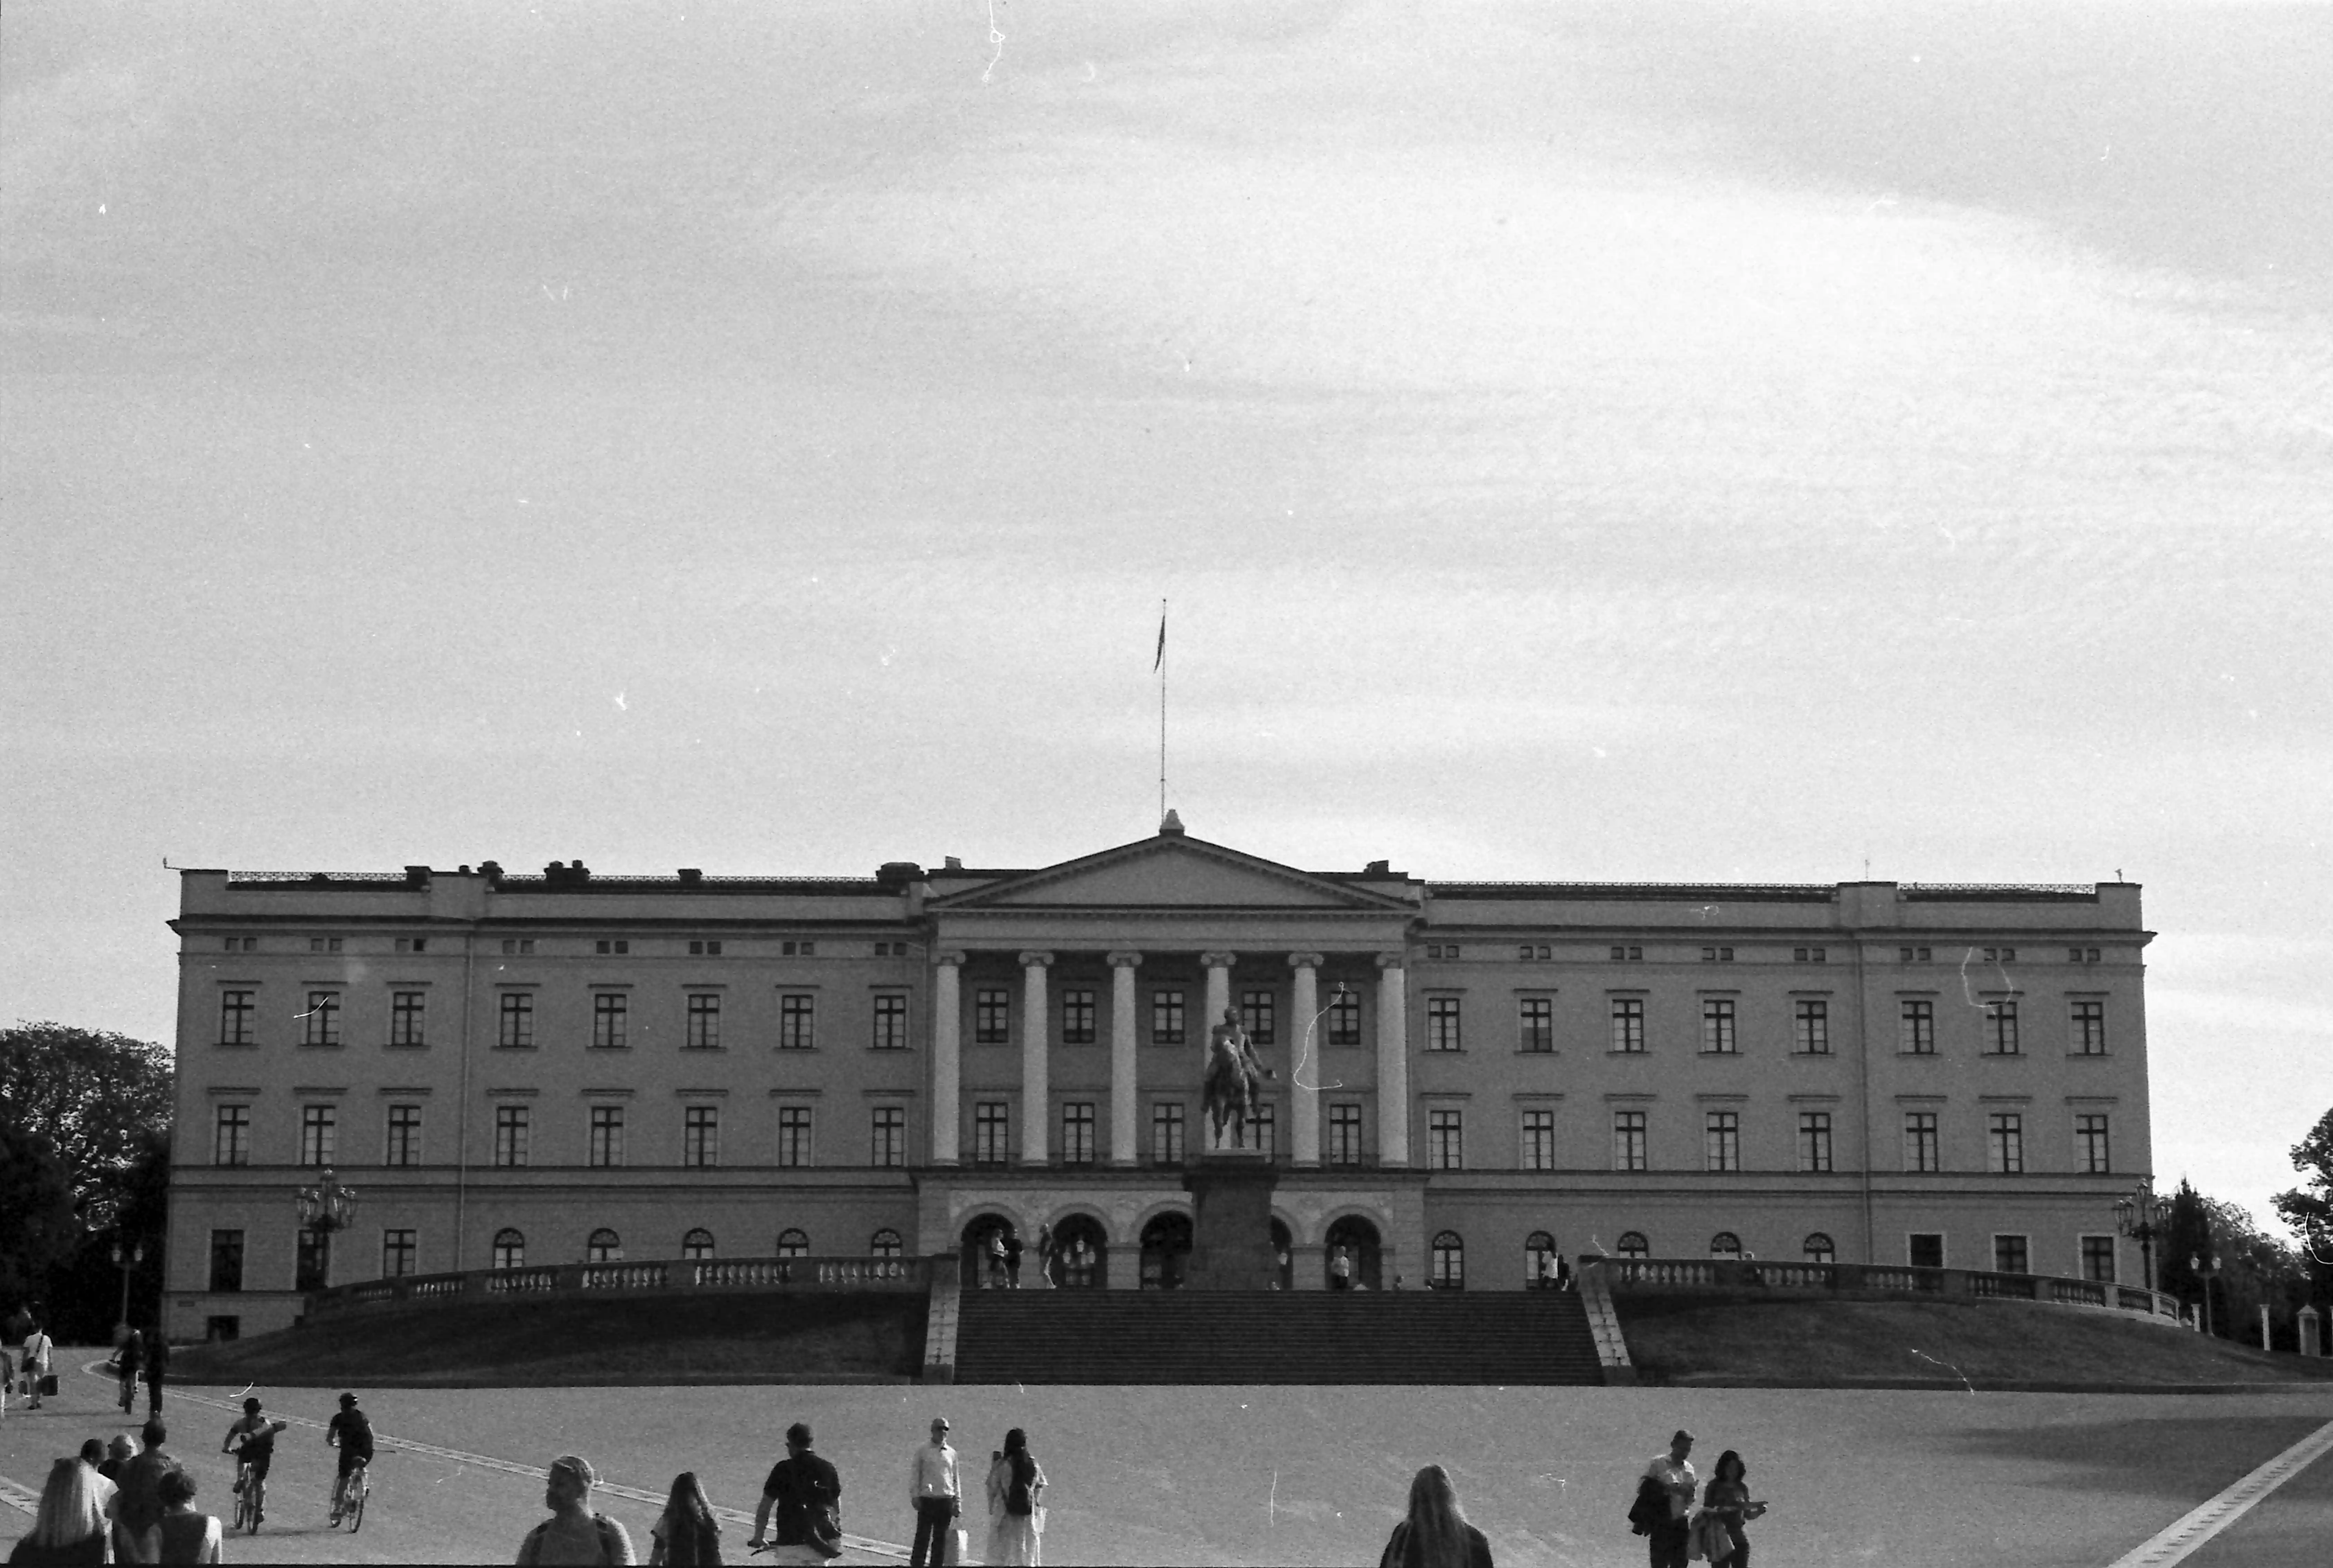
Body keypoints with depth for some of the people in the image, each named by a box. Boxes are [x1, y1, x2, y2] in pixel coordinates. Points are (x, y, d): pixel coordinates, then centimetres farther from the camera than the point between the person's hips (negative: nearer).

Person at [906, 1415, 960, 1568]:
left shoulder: (951, 1453, 11)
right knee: (923, 1537, -4)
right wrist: (915, 1497, -7)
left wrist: (958, 1502, 11)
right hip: (927, 1499, -3)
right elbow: (914, 1475, 2)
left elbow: (955, 1479, 15)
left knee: (941, 1539, 5)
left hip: (946, 1500, 3)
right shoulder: (922, 1452, 2)